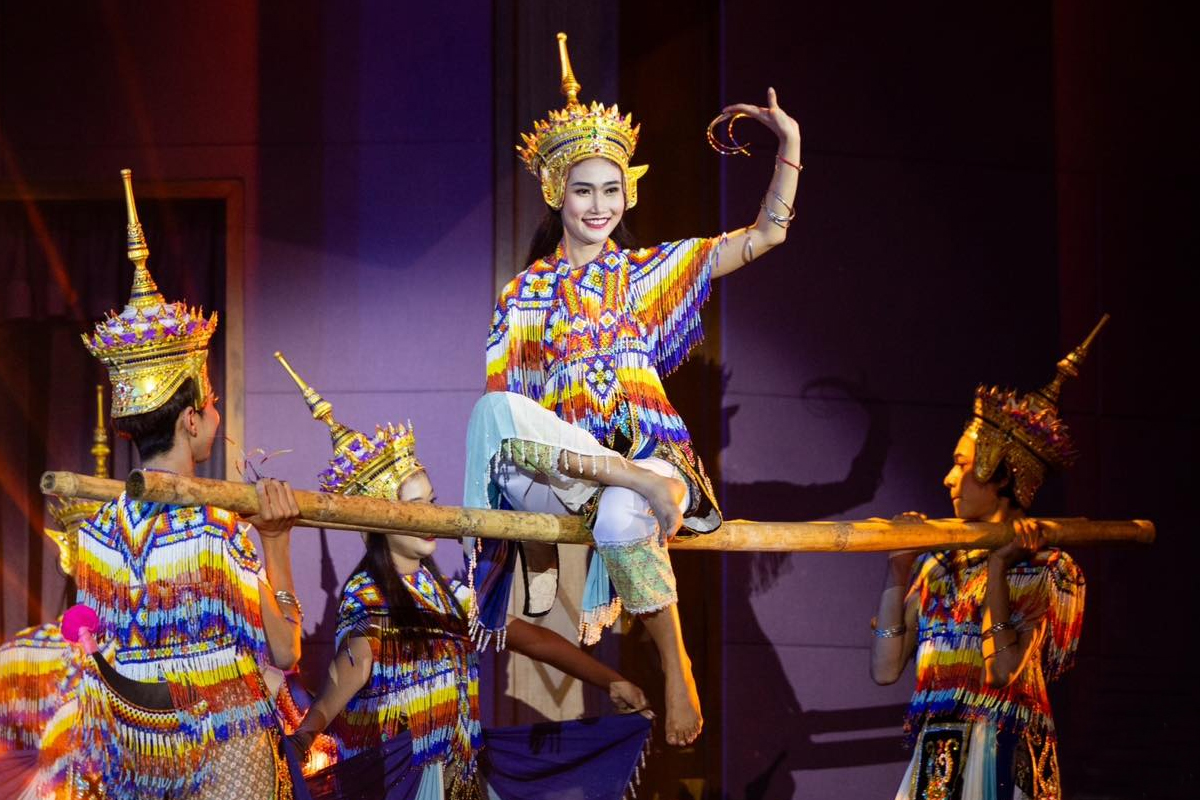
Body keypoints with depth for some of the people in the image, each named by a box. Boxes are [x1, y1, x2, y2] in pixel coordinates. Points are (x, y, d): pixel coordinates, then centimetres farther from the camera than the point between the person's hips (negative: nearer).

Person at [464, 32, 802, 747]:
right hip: (556, 459, 1)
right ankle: (641, 485, -38)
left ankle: (677, 668, -25)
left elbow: (767, 235, 11)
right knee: (494, 415, -33)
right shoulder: (525, 294, 15)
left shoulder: (649, 272, 15)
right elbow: (506, 401, 7)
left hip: (651, 444, -1)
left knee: (622, 521, -39)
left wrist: (790, 142, 1)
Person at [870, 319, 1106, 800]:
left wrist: (998, 570, -13)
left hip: (1005, 759, -5)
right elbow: (885, 669, 5)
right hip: (935, 758, 5)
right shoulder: (937, 567, 13)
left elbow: (1006, 672, -14)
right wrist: (897, 574, 2)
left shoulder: (1047, 571, 0)